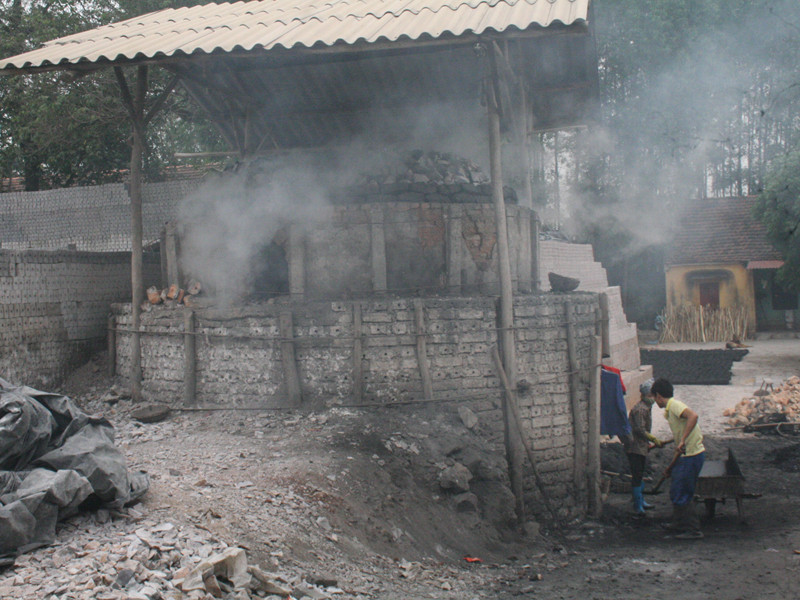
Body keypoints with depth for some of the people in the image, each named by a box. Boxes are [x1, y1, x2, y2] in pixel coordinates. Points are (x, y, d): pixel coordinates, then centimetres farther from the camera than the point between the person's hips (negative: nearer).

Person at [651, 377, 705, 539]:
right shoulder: (670, 409, 18)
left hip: (692, 455, -10)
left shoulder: (674, 405, -12)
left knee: (681, 495, -3)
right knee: (676, 491, 20)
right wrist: (673, 465, 30)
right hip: (686, 455, 10)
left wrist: (682, 441, -34)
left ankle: (693, 530, 4)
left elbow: (693, 416, -32)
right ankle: (679, 524, 33)